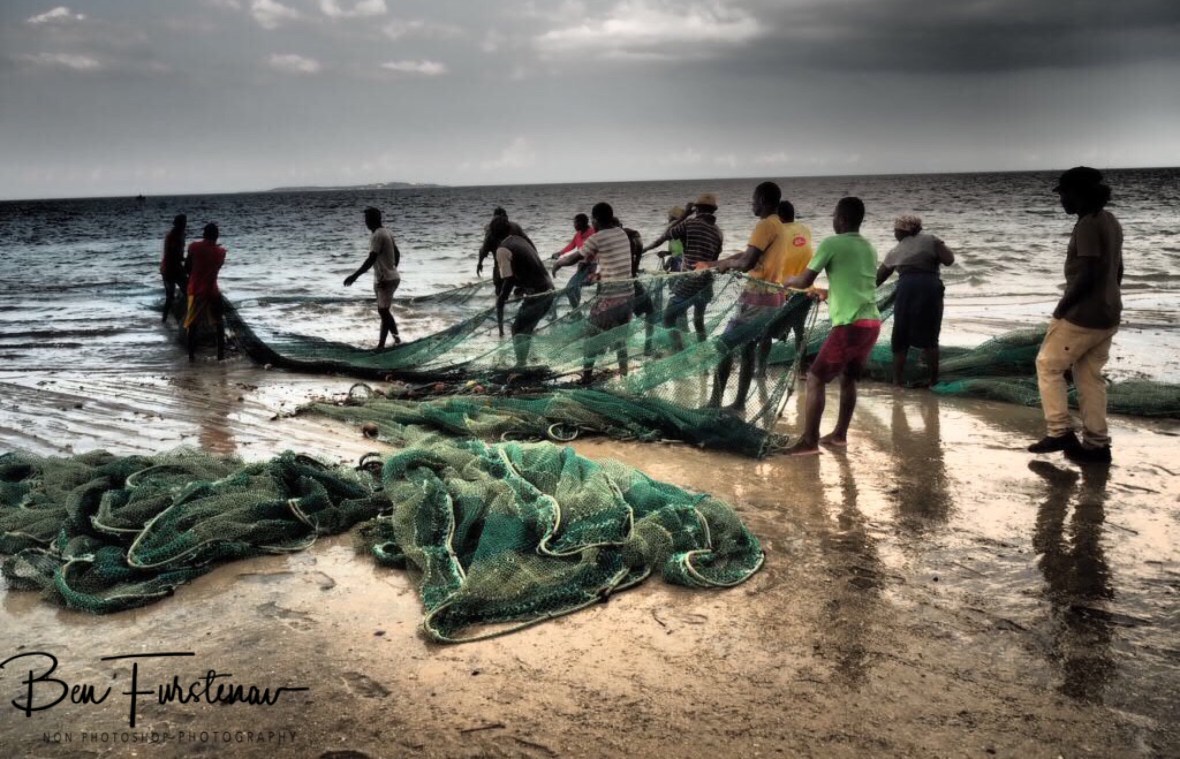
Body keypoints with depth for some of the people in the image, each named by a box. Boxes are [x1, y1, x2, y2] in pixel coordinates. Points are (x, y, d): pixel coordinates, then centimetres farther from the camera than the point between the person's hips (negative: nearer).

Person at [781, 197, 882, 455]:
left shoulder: (831, 244, -6)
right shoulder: (868, 248, 16)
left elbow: (805, 281, -4)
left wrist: (789, 281, 17)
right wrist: (828, 292, 39)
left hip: (850, 325, -8)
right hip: (872, 322, 8)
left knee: (815, 378, -1)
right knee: (848, 378, 21)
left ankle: (809, 441, -4)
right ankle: (839, 434, 28)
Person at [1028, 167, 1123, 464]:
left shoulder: (1088, 225, -19)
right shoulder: (1110, 221, 12)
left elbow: (1086, 276, -23)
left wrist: (1062, 307, -13)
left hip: (1083, 314, -9)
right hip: (1107, 314, 9)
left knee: (1048, 366, 4)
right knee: (1089, 376, 12)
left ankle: (1060, 432, 1)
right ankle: (1096, 444, 13)